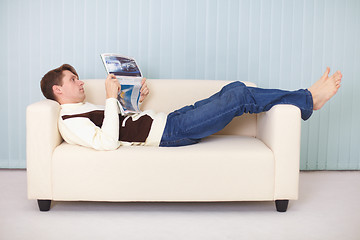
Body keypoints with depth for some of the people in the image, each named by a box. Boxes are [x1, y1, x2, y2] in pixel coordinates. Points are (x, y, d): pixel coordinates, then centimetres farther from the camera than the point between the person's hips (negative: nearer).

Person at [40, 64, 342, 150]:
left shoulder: (85, 109, 20)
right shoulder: (70, 122, -9)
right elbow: (108, 143, -25)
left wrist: (138, 98, 14)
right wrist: (111, 98, -21)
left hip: (168, 121, 10)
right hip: (168, 133, -10)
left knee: (235, 89, 3)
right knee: (239, 96, -11)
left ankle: (305, 98, 10)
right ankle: (307, 99, 4)